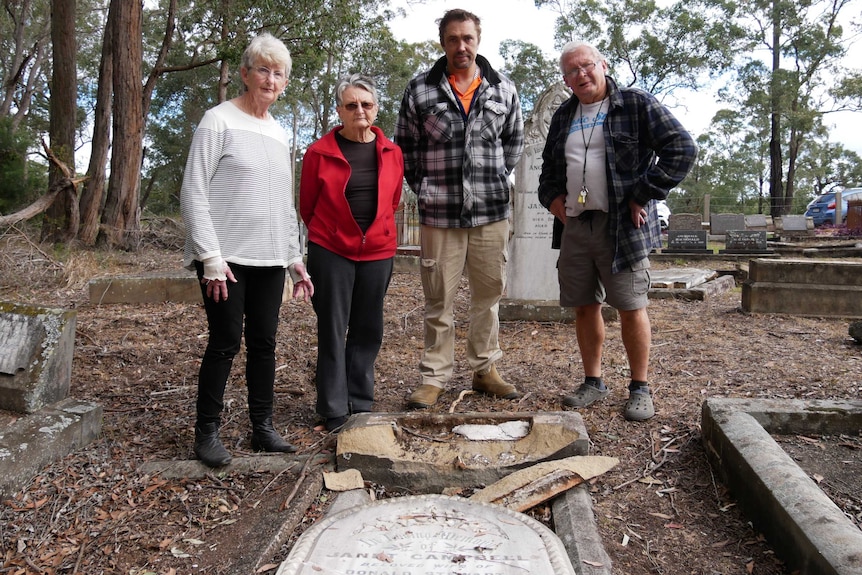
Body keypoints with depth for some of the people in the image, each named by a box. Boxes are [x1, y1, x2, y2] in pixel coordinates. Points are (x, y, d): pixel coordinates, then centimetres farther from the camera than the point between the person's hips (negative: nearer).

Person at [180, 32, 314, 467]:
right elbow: (193, 191, -9)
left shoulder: (280, 134, 17)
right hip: (226, 259, -6)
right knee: (225, 343, -3)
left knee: (264, 344, 8)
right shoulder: (219, 121, -3)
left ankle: (262, 428, 18)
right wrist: (210, 257, -16)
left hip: (269, 260, 6)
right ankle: (207, 432, 12)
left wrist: (295, 258, 17)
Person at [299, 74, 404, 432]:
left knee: (368, 331, 9)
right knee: (333, 330, 1)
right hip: (331, 252, -3)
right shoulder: (320, 152, -5)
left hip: (378, 252, 3)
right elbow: (306, 205, 4)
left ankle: (361, 405, 22)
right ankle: (334, 411, 11)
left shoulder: (391, 153, 4)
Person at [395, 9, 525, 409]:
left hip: (491, 212, 2)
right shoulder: (420, 90, 1)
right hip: (439, 214, -2)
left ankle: (485, 369, 25)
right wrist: (424, 189, 4)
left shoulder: (503, 90, 7)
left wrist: (495, 180, 9)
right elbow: (405, 147, 8)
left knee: (488, 295, 10)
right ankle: (434, 378, 14)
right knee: (439, 301, 3)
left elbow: (514, 141, 18)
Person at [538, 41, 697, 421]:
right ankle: (593, 383, 22)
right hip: (575, 227, 5)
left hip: (623, 225, -5)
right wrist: (551, 197, 10)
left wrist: (644, 195, -11)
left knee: (631, 307, -2)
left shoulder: (637, 105, 0)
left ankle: (640, 389, 11)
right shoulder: (563, 117, 17)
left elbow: (682, 149, -7)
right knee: (585, 307, 9)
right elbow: (549, 165, 30)